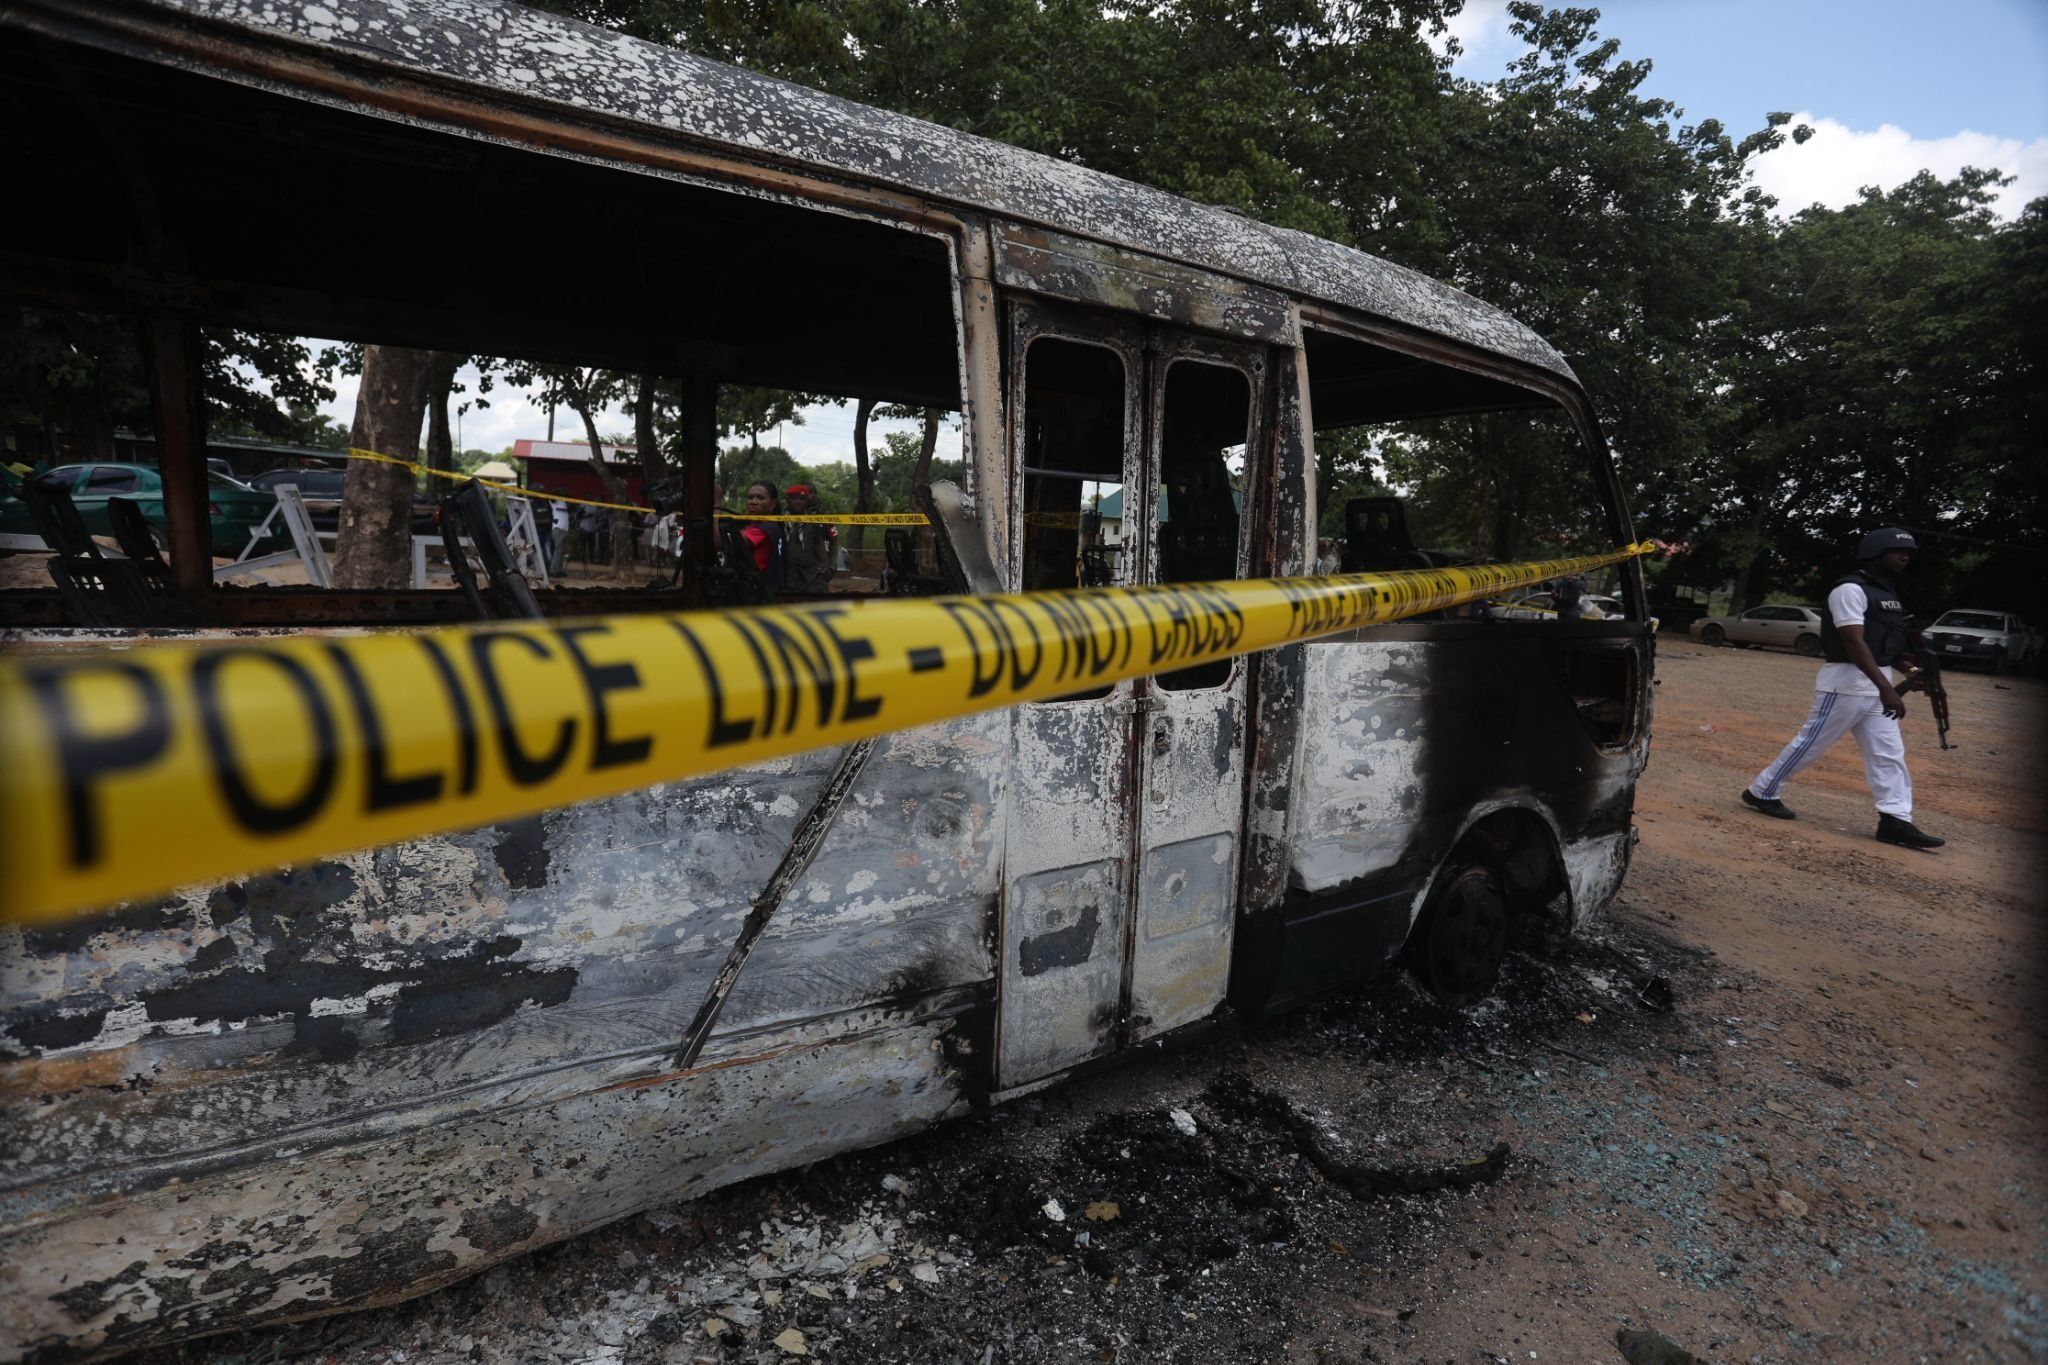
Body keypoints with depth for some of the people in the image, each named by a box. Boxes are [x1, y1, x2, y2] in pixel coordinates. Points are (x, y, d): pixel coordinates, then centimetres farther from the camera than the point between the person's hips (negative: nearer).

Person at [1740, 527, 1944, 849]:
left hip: (1877, 685, 9)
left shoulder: (1889, 593, 15)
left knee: (1889, 753, 5)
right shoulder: (1850, 589, -14)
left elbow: (1891, 639, 22)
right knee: (1810, 744, -1)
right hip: (1845, 683, -9)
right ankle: (1761, 793, 12)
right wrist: (1886, 688, -32)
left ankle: (1896, 821, 6)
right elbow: (1854, 643, -24)